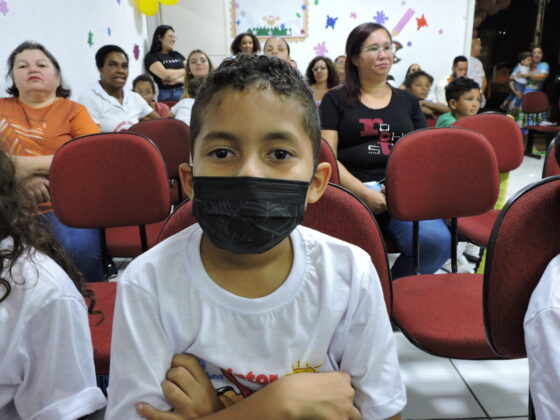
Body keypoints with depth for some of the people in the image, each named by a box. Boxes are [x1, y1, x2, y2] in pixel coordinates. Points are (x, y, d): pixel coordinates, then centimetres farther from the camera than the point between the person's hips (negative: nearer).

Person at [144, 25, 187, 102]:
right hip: (167, 95, -5)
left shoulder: (177, 55, 19)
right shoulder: (151, 57, 2)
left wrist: (178, 80, -10)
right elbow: (165, 75, -14)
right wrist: (184, 71, 2)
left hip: (185, 92, 5)